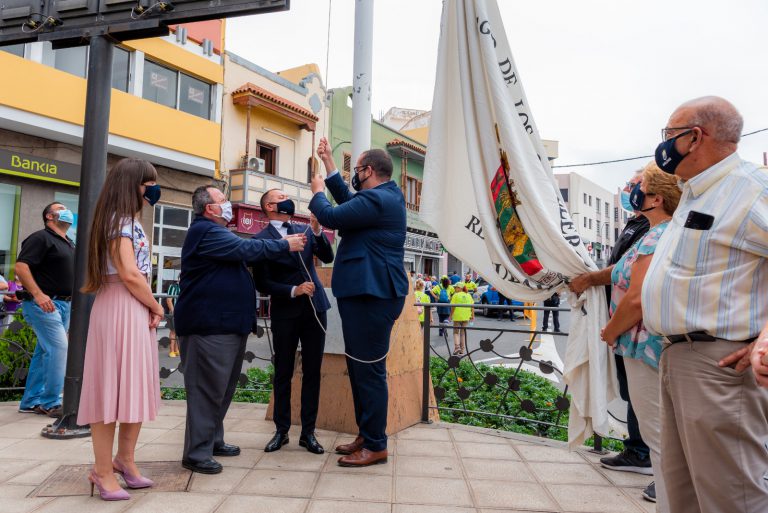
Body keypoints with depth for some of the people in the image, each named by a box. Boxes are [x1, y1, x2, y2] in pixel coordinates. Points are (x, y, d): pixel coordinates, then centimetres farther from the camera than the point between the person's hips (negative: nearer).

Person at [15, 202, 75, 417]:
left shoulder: (70, 244, 19)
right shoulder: (41, 238, -7)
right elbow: (21, 266, -17)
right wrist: (38, 294, -26)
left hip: (64, 305, 9)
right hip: (43, 304, -9)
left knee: (45, 352, 11)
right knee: (59, 348, -13)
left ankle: (30, 402, 19)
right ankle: (51, 403, -5)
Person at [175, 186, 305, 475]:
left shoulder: (216, 232, 23)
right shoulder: (205, 231, -13)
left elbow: (242, 252, 21)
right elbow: (246, 249, -19)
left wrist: (283, 243, 11)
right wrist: (285, 246, -12)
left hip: (228, 325, 11)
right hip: (209, 328, -11)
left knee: (223, 388, 16)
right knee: (207, 390, -6)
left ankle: (213, 440, 28)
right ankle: (197, 454, 2)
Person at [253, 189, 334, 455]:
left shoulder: (305, 231, 10)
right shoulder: (261, 239, -4)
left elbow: (328, 257, -1)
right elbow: (262, 283, -7)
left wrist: (318, 231, -13)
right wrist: (293, 291, -16)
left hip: (314, 309, 4)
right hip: (284, 313, -3)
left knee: (312, 372, 7)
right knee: (283, 373, 9)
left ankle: (308, 432, 17)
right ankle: (281, 430, 23)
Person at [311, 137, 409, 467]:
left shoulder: (376, 199, -17)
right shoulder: (385, 195, 16)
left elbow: (331, 217, -18)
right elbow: (348, 202, 25)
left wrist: (318, 192, 4)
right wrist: (329, 165, 27)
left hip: (371, 295, -11)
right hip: (367, 292, 11)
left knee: (369, 370, -4)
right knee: (359, 368, 16)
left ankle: (376, 446, 7)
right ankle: (366, 436, 26)